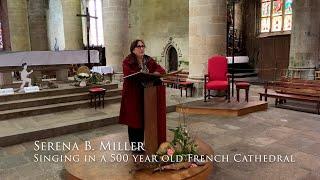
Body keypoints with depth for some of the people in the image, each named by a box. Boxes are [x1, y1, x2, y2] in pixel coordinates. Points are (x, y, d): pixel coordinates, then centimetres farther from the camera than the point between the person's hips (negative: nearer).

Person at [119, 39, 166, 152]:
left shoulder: (149, 60, 9)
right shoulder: (128, 62, -7)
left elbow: (161, 70, 0)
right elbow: (129, 74, -24)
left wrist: (154, 74, -21)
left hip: (147, 94, 5)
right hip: (133, 95, -4)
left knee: (144, 119, 9)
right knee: (134, 119, 3)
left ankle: (140, 143, 24)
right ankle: (134, 145, 16)